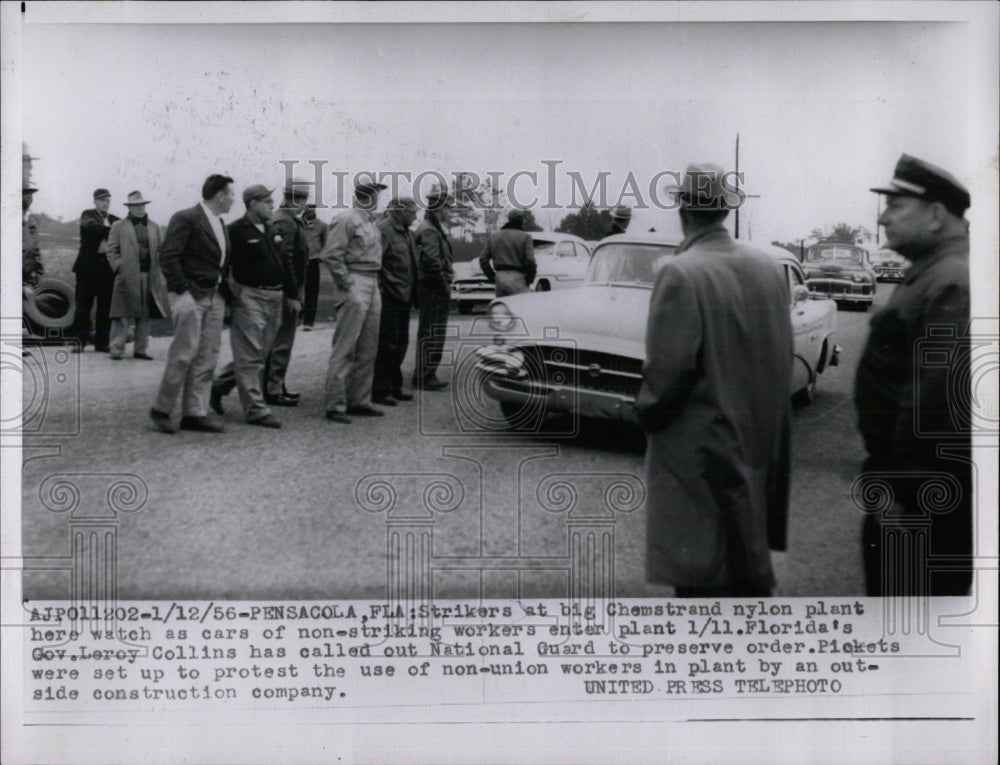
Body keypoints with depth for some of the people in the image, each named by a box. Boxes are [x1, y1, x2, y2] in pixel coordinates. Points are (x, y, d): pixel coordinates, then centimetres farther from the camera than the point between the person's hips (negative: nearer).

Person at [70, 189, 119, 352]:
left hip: (108, 267, 3)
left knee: (105, 307, 3)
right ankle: (80, 340, 5)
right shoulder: (87, 215, 5)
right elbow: (92, 226, -17)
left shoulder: (115, 220, 14)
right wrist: (112, 229, -25)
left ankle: (102, 342, 10)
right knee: (83, 304, -1)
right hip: (89, 265, -3)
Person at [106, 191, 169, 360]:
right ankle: (116, 350, 0)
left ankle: (140, 350, 14)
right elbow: (111, 251, 2)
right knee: (123, 316, -4)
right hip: (128, 278, -4)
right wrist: (119, 268, -9)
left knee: (146, 316, 6)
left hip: (149, 277, 4)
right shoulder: (118, 226, 5)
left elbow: (158, 250, 16)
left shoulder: (154, 227, 16)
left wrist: (157, 271, 4)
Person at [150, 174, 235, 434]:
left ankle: (194, 414, 9)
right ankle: (161, 410, 3)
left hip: (215, 297, 8)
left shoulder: (221, 224, 17)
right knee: (185, 353, -9)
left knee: (207, 357, 5)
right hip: (190, 296, -8)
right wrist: (181, 291, -17)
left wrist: (225, 290, 8)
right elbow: (168, 256, -14)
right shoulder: (186, 219, -9)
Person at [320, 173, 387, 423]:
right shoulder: (346, 220, -9)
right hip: (354, 287, -9)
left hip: (372, 287, 9)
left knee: (368, 349, 11)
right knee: (345, 348, -7)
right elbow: (331, 255, -16)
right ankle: (335, 405, -4)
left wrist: (374, 284, 11)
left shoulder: (371, 222, 17)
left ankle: (359, 400, 19)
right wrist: (348, 285, -16)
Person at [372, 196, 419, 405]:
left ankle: (394, 386, 22)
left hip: (404, 297, 9)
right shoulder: (383, 230, -12)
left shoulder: (407, 232, 17)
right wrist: (379, 291, -19)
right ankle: (380, 390, 0)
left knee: (401, 343, 13)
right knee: (387, 343, -6)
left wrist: (414, 294, 16)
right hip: (389, 297, -9)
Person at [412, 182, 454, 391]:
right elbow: (432, 262, -26)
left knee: (428, 335, 15)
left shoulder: (433, 228, 18)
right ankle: (424, 378, -3)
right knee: (432, 334, -7)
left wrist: (445, 286, 15)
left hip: (434, 290, 11)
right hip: (434, 290, -11)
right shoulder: (429, 230, -15)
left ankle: (426, 376, 22)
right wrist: (444, 286, -17)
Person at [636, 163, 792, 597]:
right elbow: (783, 357, 7)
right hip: (760, 446, 7)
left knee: (703, 579, 3)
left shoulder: (681, 274, -18)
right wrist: (758, 416, 16)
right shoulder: (769, 269, 3)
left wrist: (646, 414, -3)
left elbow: (668, 369, -20)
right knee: (749, 573, 19)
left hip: (700, 458, -7)